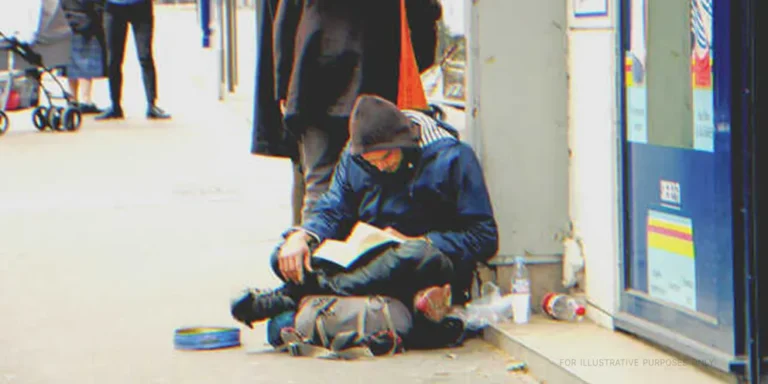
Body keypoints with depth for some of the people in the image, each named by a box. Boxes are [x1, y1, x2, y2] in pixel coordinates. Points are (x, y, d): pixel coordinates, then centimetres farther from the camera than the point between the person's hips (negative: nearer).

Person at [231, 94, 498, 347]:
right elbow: (333, 210, 10)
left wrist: (415, 242, -17)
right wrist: (301, 235, -12)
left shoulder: (451, 157, -9)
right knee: (283, 257, -14)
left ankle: (292, 297, -36)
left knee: (416, 255, -42)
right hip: (371, 262, 5)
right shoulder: (354, 155, 6)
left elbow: (484, 238, -9)